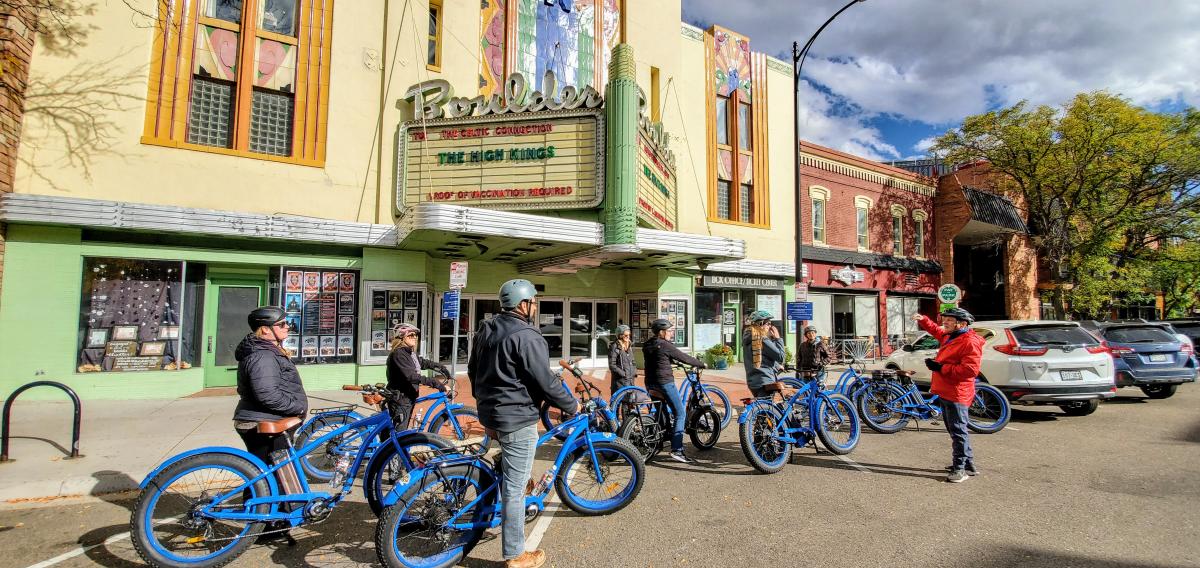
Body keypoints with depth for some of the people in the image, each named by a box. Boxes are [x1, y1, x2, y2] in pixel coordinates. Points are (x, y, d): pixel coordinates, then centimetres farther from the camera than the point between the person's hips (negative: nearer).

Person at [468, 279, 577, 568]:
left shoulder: (486, 331, 9)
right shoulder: (526, 337, -20)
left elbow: (473, 371, 19)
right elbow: (546, 382, -20)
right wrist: (571, 406, -4)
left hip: (489, 411, 9)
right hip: (517, 418, -9)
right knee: (514, 488, 0)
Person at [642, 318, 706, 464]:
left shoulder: (647, 345, 11)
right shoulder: (664, 345, -13)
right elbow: (684, 358, -9)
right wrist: (701, 364, 2)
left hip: (650, 383, 9)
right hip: (665, 382, -9)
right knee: (681, 414, -4)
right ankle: (676, 450, -11)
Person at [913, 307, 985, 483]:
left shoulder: (970, 342, -17)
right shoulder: (949, 336, 13)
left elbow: (970, 370, -25)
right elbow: (935, 330, 35)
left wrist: (940, 368, -23)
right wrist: (922, 320, 18)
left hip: (957, 394, -10)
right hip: (945, 392, 10)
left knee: (958, 431, -5)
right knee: (955, 429, 18)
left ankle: (960, 468, 2)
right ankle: (968, 464, 30)